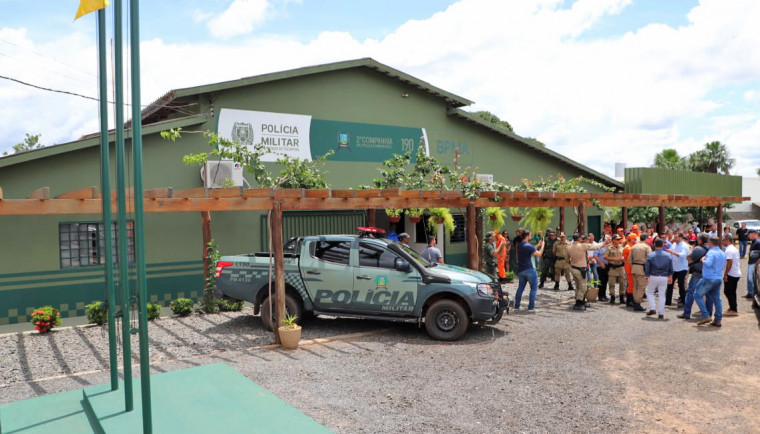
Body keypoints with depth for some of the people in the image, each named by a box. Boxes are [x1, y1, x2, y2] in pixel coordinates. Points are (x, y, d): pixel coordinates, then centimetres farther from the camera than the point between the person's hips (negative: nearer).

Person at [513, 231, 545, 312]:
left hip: (520, 270, 8)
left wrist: (538, 245, 21)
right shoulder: (528, 246, -17)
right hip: (529, 270, -7)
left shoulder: (519, 245, 8)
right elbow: (539, 254, -15)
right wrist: (542, 245, -2)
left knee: (520, 287, 15)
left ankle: (516, 306, 14)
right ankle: (531, 307, -1)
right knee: (534, 288, 2)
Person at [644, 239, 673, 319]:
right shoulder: (668, 255, 2)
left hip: (653, 277, -2)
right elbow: (671, 268, 7)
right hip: (664, 277, 2)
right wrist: (670, 276, 19)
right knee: (662, 295, 7)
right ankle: (661, 313, 9)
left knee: (649, 292, 16)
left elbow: (647, 267, -5)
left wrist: (647, 277, 3)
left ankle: (652, 309, 3)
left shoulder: (650, 255, -6)